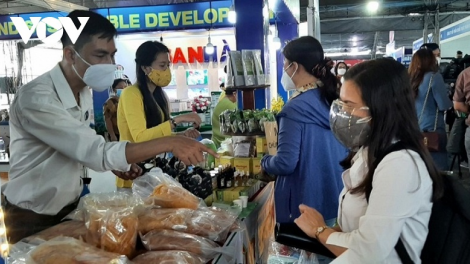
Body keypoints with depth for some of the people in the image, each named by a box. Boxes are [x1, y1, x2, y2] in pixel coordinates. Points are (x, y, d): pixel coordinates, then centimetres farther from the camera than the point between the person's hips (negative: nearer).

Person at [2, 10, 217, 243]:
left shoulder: (84, 91, 0)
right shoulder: (36, 98, -28)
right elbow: (97, 153, -35)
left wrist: (114, 163, -8)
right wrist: (168, 143, -38)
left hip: (70, 207, 8)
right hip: (33, 218, -7)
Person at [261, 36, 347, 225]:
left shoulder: (295, 109, -21)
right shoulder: (334, 98, 3)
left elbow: (285, 163, -22)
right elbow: (346, 151, 13)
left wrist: (265, 162, -3)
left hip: (305, 207, -7)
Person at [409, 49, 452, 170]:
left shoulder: (410, 79, 6)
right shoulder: (434, 76, -10)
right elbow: (444, 105, -11)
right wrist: (449, 100, 10)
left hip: (414, 129, 6)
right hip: (432, 129, -6)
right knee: (440, 168, -2)